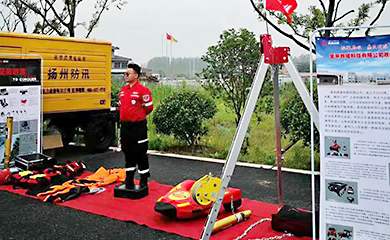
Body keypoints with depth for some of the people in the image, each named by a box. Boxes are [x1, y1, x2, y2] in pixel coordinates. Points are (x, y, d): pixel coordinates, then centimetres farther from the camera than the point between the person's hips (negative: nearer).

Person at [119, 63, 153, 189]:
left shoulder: (143, 90, -11)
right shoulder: (123, 90, 12)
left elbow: (149, 107, -9)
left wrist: (138, 116, 3)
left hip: (138, 126, -7)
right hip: (125, 126, 7)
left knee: (140, 154, 0)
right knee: (128, 153, 14)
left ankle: (144, 180, 12)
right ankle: (129, 179, 26)